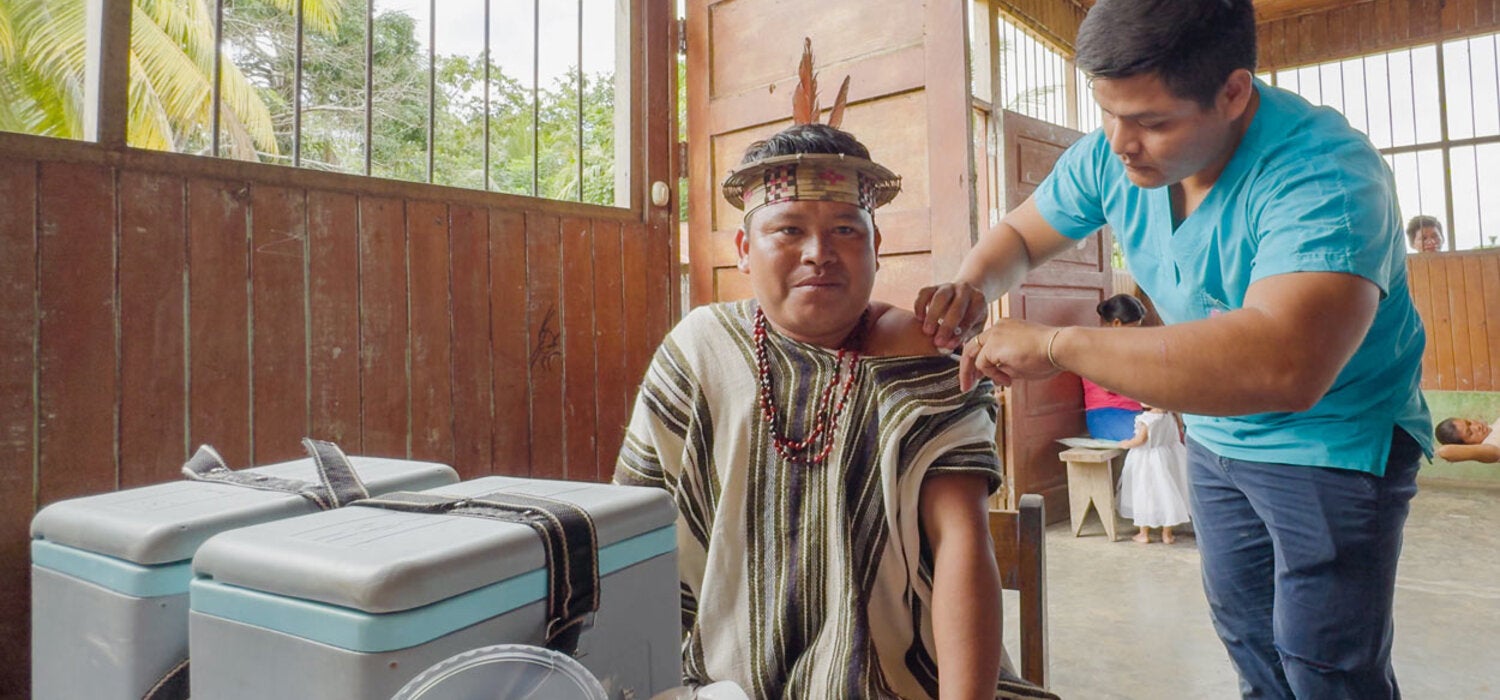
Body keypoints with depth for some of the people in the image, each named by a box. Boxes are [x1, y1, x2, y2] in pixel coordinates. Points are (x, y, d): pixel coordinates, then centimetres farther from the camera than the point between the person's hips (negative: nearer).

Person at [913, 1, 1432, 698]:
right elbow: (1017, 235, 4)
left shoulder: (1324, 173, -32)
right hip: (1217, 437, 6)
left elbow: (1285, 365, -49)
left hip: (1338, 440, -6)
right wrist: (971, 286, -20)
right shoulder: (1109, 155, -12)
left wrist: (1056, 345, -47)